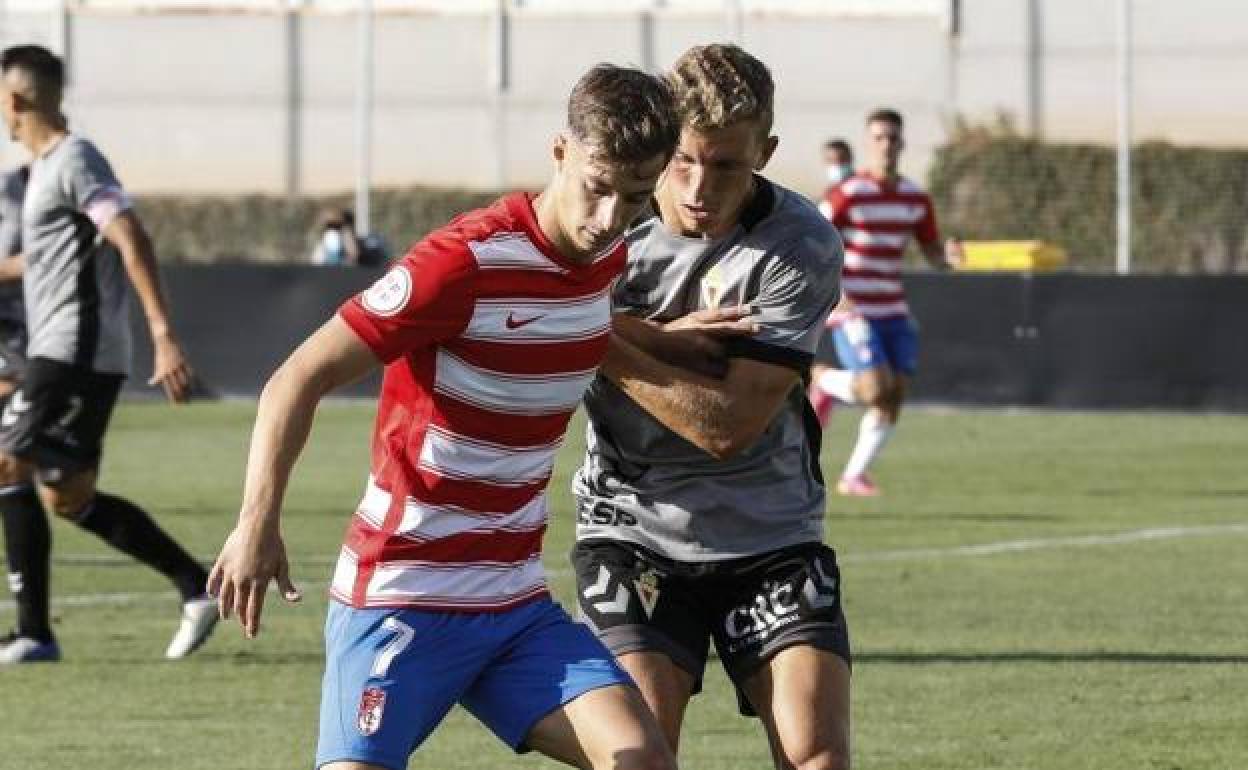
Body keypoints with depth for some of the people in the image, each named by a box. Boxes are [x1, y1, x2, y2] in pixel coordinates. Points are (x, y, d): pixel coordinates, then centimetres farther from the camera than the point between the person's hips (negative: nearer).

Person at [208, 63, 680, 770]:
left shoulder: (612, 258, 5)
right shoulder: (468, 261, -17)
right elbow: (300, 378, -17)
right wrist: (259, 520, -28)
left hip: (519, 603, 6)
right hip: (402, 597, -6)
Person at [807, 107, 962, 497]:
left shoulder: (916, 198, 7)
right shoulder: (847, 195, -12)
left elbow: (934, 255, 13)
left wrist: (950, 256, -12)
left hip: (894, 311, 6)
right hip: (852, 310, -6)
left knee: (896, 394, -2)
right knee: (876, 389, -20)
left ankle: (854, 475, 13)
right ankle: (822, 379, 12)